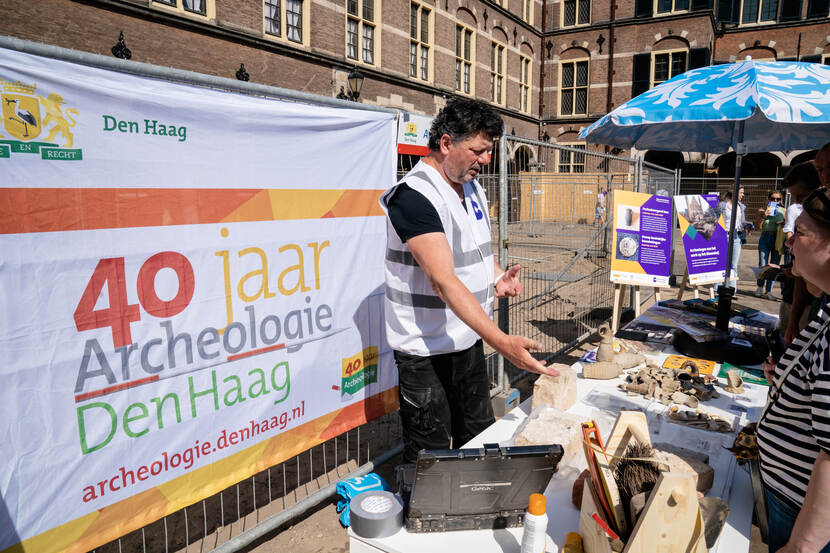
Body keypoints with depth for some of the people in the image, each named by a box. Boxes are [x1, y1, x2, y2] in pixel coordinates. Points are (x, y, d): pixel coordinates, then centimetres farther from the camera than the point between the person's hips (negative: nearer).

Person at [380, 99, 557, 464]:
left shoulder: (472, 187, 7)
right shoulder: (413, 196, -22)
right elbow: (443, 280, -31)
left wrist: (498, 279, -1)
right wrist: (502, 343, -37)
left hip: (469, 338, 8)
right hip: (426, 350, -8)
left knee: (479, 441, 20)